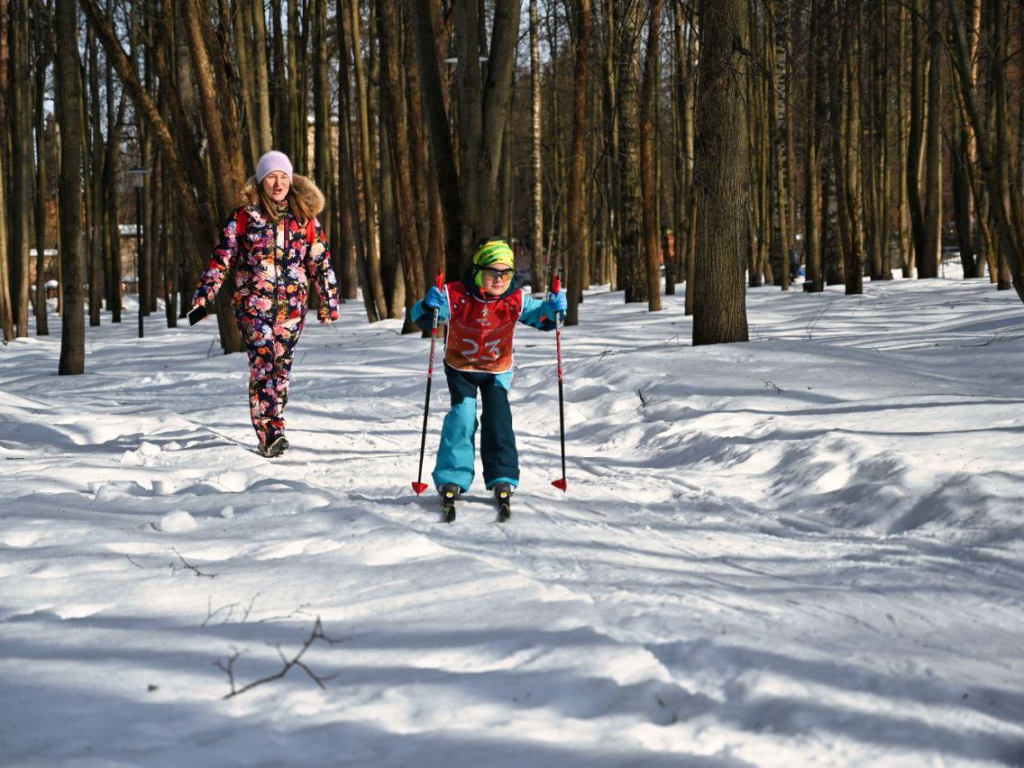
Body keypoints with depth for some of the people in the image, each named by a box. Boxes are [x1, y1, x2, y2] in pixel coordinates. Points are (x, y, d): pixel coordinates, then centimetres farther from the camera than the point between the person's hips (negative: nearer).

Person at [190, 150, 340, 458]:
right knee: (263, 364, -15)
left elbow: (321, 261, 13)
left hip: (291, 305, 3)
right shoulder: (245, 215, 2)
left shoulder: (304, 217, 9)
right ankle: (270, 434, -22)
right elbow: (222, 257, 1)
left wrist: (329, 301, 13)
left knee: (281, 368, 4)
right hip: (253, 302, -3)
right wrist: (204, 294, -5)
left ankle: (272, 431, 14)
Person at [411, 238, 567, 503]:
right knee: (463, 413, -17)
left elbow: (541, 318, -7)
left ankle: (502, 476, -4)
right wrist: (429, 306, -45)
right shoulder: (456, 296, -24)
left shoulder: (516, 300, -19)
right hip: (460, 367, -1)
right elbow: (422, 319, -22)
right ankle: (452, 477, -9)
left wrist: (553, 309, -29)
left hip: (497, 369, 1)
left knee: (497, 415, -13)